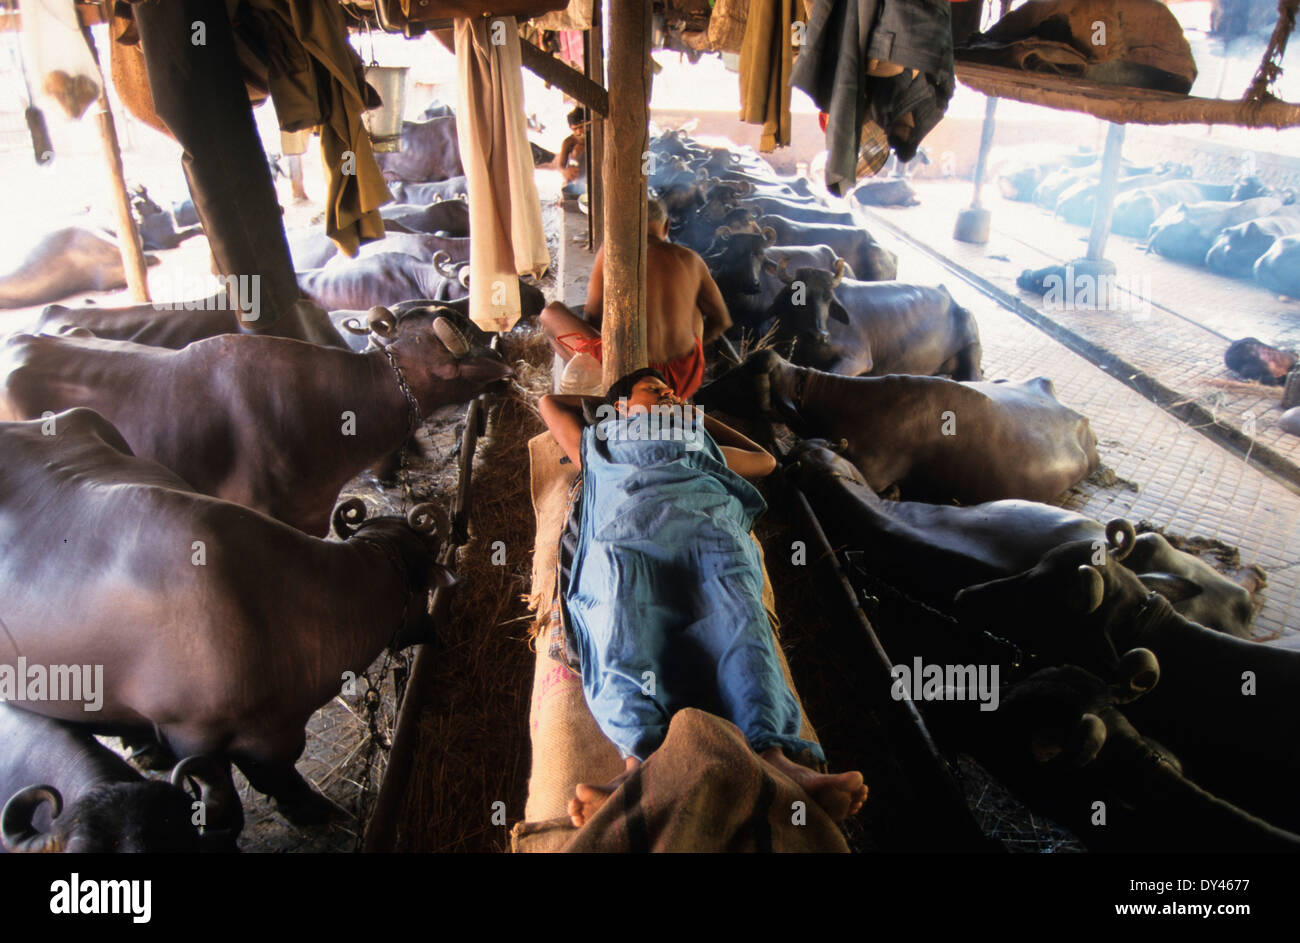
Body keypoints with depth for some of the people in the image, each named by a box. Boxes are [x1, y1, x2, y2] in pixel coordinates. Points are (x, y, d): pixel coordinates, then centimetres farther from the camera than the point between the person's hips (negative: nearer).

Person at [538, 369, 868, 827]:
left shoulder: (702, 441, 48)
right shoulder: (600, 442, 44)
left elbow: (764, 459, 61)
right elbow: (551, 402, 58)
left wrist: (698, 416, 61)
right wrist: (606, 402, 63)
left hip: (711, 524, 2)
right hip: (626, 531, -1)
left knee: (737, 617, -33)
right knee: (623, 621, -36)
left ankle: (772, 754, -56)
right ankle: (640, 758, -59)